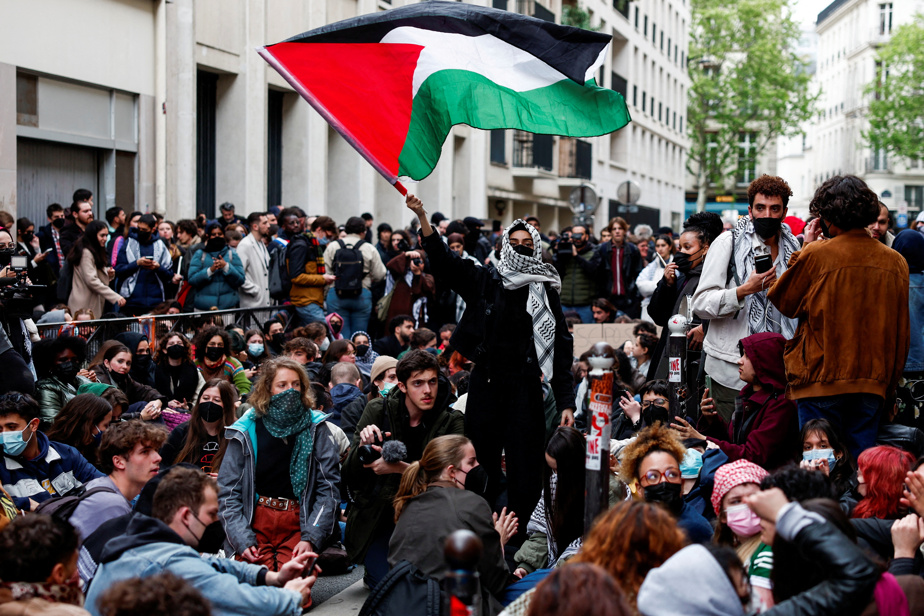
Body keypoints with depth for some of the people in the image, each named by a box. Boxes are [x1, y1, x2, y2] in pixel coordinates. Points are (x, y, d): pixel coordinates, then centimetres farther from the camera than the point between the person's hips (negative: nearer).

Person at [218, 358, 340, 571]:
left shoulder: (315, 429, 4)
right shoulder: (247, 431, 3)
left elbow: (328, 488, 1)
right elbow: (228, 491, 2)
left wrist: (310, 538, -11)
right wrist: (242, 540, -11)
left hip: (298, 523, 0)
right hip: (254, 522, 0)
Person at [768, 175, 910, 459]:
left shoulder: (817, 255, -11)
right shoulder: (895, 261, 4)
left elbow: (784, 301, 5)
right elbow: (901, 332, 10)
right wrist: (890, 383, 20)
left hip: (822, 380, -4)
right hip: (872, 382, 4)